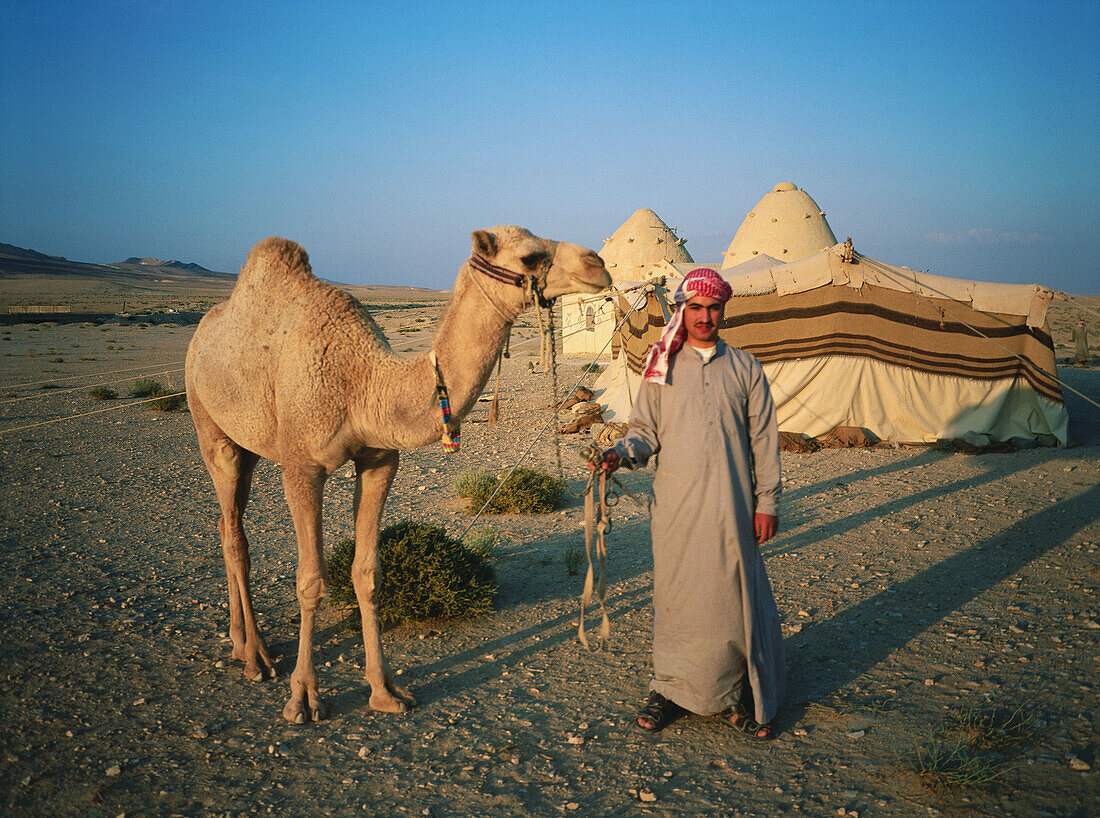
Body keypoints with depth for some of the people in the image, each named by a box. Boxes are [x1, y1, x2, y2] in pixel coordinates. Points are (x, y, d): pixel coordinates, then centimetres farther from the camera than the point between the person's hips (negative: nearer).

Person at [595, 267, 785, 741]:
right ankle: (670, 688, 21)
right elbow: (646, 431, 8)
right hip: (675, 506, 0)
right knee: (676, 596, 4)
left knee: (735, 594, 3)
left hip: (731, 506, 0)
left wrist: (767, 501, 2)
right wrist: (622, 453, -14)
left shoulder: (745, 369, 9)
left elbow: (763, 440, 7)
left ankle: (738, 696, 18)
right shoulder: (661, 368, 8)